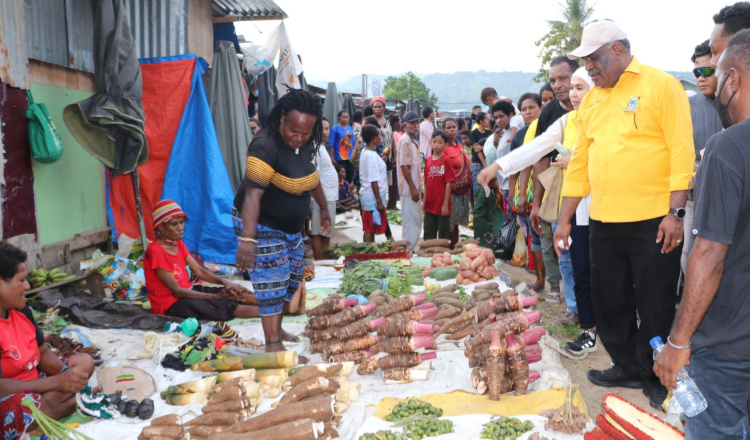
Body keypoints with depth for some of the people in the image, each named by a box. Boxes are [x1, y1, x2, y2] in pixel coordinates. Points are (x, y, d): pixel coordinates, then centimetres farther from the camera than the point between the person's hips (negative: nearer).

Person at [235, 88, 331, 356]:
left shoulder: (306, 144, 0)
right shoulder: (266, 147, -27)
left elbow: (311, 177, 18)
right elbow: (252, 194, -36)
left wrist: (324, 209, 25)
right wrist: (247, 239, -43)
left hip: (291, 226, 9)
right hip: (261, 226, -9)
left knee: (292, 280, 16)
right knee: (273, 283, -10)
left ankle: (277, 328, 32)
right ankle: (273, 344, -5)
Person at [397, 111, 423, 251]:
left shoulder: (414, 140, 15)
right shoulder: (405, 141, -14)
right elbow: (403, 166, -19)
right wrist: (413, 188, -20)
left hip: (415, 188, 10)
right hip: (409, 189, -10)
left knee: (416, 222, 15)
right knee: (411, 222, -4)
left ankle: (409, 249, 24)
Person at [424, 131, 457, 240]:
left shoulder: (446, 160, -8)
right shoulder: (428, 160, 6)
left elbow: (448, 183, -10)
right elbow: (426, 183, 11)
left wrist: (445, 204, -13)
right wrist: (424, 201, 8)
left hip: (442, 204, -5)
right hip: (430, 204, 5)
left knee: (444, 233, 5)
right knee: (428, 232, 13)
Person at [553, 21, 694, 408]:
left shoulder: (660, 85, -5)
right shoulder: (591, 100, 12)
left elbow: (681, 151, -11)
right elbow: (580, 162, 14)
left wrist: (676, 213, -17)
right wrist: (565, 220, 12)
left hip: (653, 221, -6)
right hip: (604, 221, 6)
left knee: (655, 307, 5)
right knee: (610, 302, 13)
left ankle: (656, 379, 22)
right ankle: (628, 367, 31)